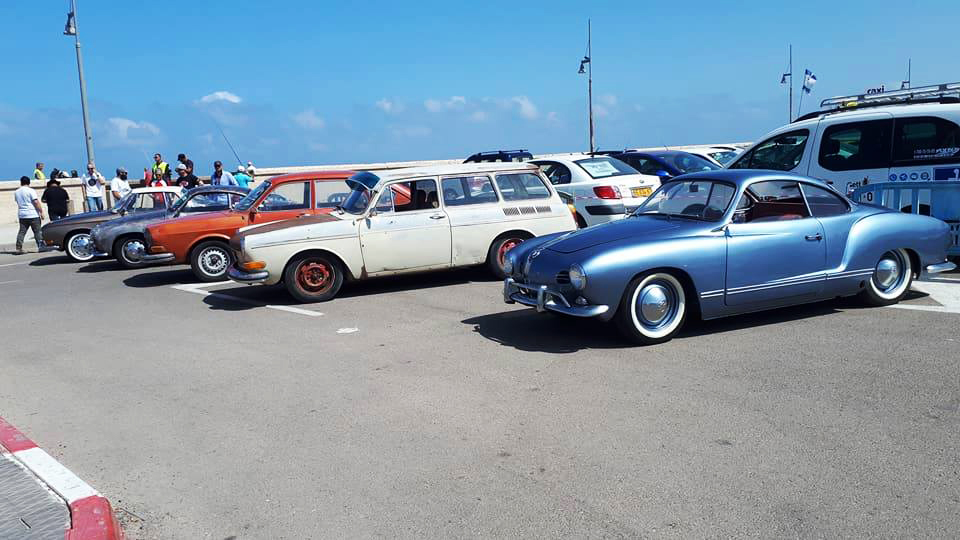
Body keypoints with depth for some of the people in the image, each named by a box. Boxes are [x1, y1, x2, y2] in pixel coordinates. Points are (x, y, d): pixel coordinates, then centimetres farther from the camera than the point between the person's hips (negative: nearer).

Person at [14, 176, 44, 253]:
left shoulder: (16, 192, 10)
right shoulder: (30, 190, -8)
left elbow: (18, 201, 23)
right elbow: (36, 202, -15)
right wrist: (41, 211, -11)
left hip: (22, 215, 5)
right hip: (33, 215, -5)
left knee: (21, 232, 7)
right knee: (37, 231, -1)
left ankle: (19, 248, 3)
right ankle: (41, 246, -5)